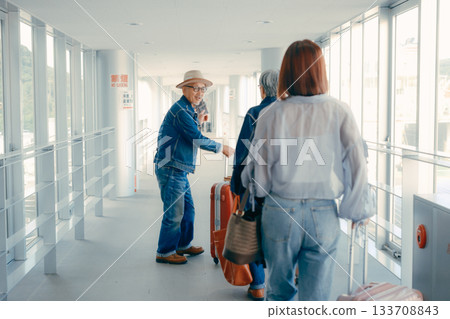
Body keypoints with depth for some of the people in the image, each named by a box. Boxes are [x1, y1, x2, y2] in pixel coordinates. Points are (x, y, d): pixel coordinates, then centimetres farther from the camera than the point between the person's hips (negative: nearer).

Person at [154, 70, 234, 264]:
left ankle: (183, 245, 31)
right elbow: (197, 139, -18)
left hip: (179, 170, 11)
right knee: (174, 212, -5)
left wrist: (197, 122, 17)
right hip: (171, 169, -11)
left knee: (187, 209, 18)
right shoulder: (180, 110, -16)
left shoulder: (186, 110, 17)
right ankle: (165, 252, 6)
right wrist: (222, 148, -7)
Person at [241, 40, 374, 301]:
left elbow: (259, 171, -3)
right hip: (324, 213, 0)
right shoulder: (340, 112, -6)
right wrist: (357, 211, 7)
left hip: (280, 212, 0)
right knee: (316, 298, 10)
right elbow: (357, 166, -6)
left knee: (279, 289, 21)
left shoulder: (272, 114, -8)